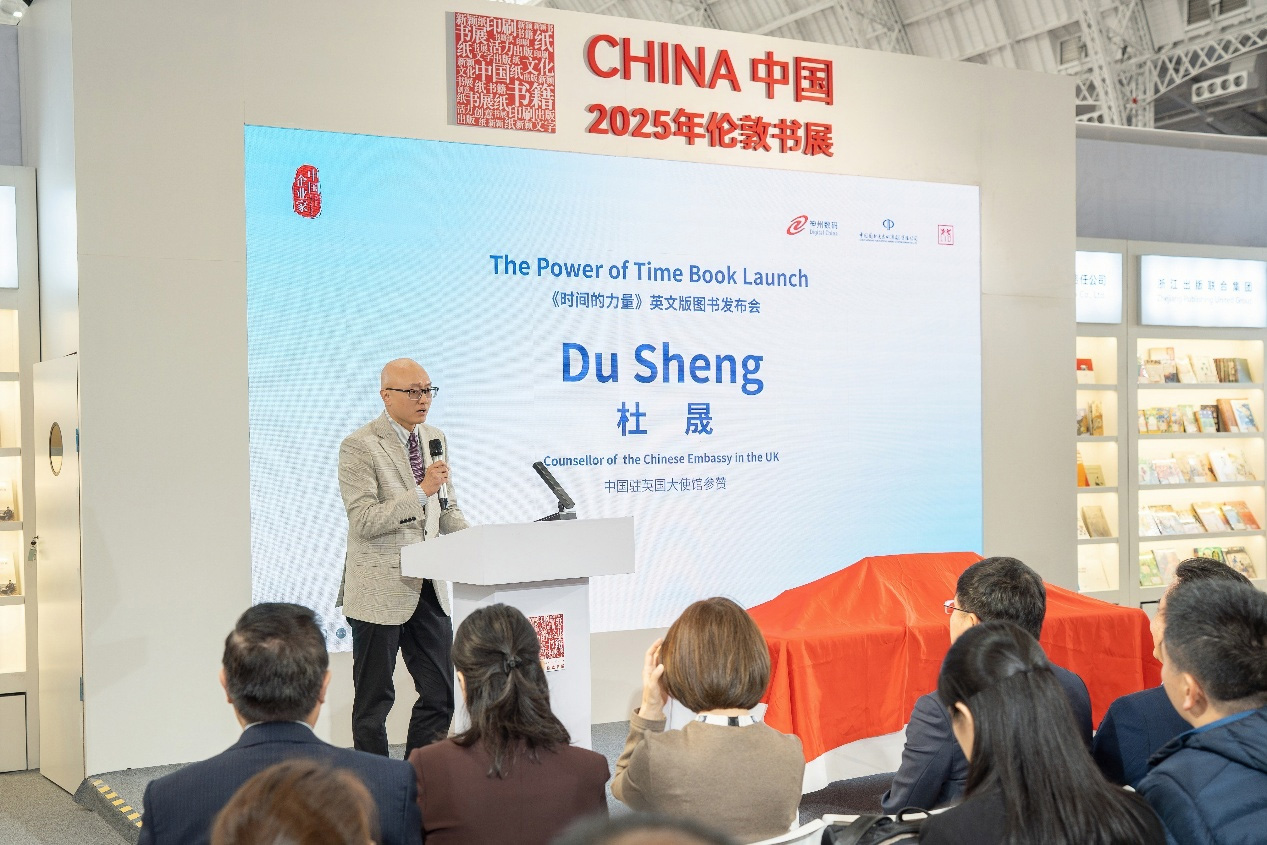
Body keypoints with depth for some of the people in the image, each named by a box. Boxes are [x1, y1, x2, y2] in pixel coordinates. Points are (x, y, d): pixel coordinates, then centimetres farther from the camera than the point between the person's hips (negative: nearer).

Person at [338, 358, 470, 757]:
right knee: (375, 700, 6)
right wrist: (421, 491, -23)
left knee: (440, 694, 9)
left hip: (428, 588, 7)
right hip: (380, 590, -6)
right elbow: (364, 521, -19)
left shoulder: (435, 439, 11)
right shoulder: (359, 446, -11)